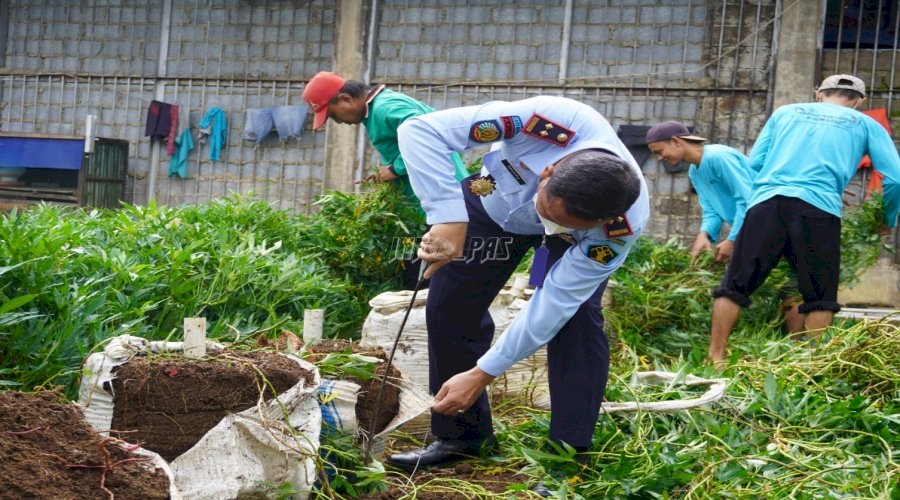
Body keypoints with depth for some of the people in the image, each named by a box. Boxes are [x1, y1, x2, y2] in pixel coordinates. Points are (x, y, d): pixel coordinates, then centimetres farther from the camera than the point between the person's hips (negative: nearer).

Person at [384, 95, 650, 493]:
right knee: (449, 306, -3)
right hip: (496, 203, 2)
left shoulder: (622, 227, -39)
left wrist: (484, 374, -33)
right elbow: (421, 131, -43)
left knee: (576, 318, -21)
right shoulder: (547, 121, -44)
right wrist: (448, 218, -54)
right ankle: (459, 435, 11)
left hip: (578, 238, -1)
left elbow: (553, 303, -33)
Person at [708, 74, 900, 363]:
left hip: (766, 201, 2)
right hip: (819, 208, -1)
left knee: (736, 284, 5)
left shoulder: (786, 112, 26)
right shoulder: (866, 125, 21)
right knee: (820, 296, 9)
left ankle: (715, 359, 1)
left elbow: (754, 163, 19)